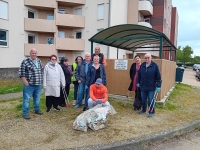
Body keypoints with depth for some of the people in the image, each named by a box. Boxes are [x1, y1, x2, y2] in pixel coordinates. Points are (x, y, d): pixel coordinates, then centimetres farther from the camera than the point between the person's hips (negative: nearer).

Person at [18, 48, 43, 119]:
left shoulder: (39, 61, 10)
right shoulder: (25, 61, -9)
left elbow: (41, 70, 19)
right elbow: (21, 73, -11)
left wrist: (41, 80, 13)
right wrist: (25, 82, -14)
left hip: (38, 84, 6)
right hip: (29, 85, -6)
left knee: (37, 98, 18)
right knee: (27, 99, 1)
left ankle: (37, 109, 35)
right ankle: (25, 113, 11)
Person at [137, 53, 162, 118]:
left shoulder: (155, 65, -9)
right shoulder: (142, 65, 3)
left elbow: (158, 77, -8)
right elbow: (139, 75, 13)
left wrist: (158, 86, -10)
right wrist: (138, 82, 12)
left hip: (151, 87, -4)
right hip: (143, 86, 4)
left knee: (150, 100, 3)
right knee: (143, 100, 15)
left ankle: (151, 112, 20)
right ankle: (143, 110, 33)